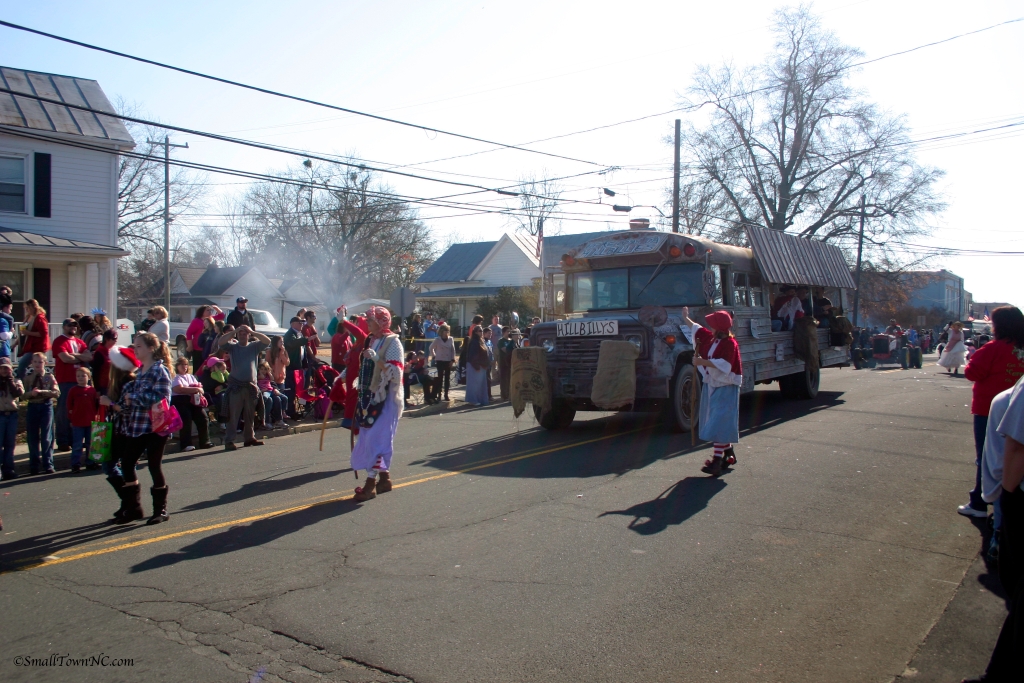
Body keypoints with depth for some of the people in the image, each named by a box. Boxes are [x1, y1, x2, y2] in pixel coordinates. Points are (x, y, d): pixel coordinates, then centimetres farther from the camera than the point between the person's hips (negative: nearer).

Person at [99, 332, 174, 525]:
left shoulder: (160, 370, -11)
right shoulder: (139, 371, 14)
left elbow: (162, 397, -22)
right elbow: (130, 399, 17)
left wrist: (133, 396, -16)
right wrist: (113, 404, 1)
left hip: (154, 426, -8)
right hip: (135, 426, 8)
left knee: (154, 466, 1)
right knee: (126, 464, 7)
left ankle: (160, 509, 15)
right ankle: (133, 508, 20)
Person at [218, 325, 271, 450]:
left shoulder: (254, 346, 10)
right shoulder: (232, 346, 5)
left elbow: (267, 341, -5)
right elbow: (221, 342, -13)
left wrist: (252, 332, -9)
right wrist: (235, 331, -11)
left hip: (251, 385, 3)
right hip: (236, 386, -3)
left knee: (250, 415, 11)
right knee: (233, 415, -5)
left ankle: (249, 437, 21)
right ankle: (229, 440, -5)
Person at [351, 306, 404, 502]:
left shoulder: (392, 342, -11)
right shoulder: (370, 340, 11)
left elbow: (395, 372, -19)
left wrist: (376, 359, -29)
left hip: (385, 397, -8)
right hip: (370, 395, 8)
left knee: (375, 438, -9)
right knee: (374, 438, 11)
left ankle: (371, 482, -7)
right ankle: (384, 478, 21)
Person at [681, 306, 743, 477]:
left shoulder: (730, 343, -15)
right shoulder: (711, 338, 10)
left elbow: (724, 365, -28)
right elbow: (696, 329, 29)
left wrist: (702, 361, -27)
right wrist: (686, 318, 40)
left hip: (725, 388, -9)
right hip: (711, 385, 9)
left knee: (719, 423, -13)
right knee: (715, 422, 14)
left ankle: (717, 460, -16)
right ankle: (728, 452, 29)